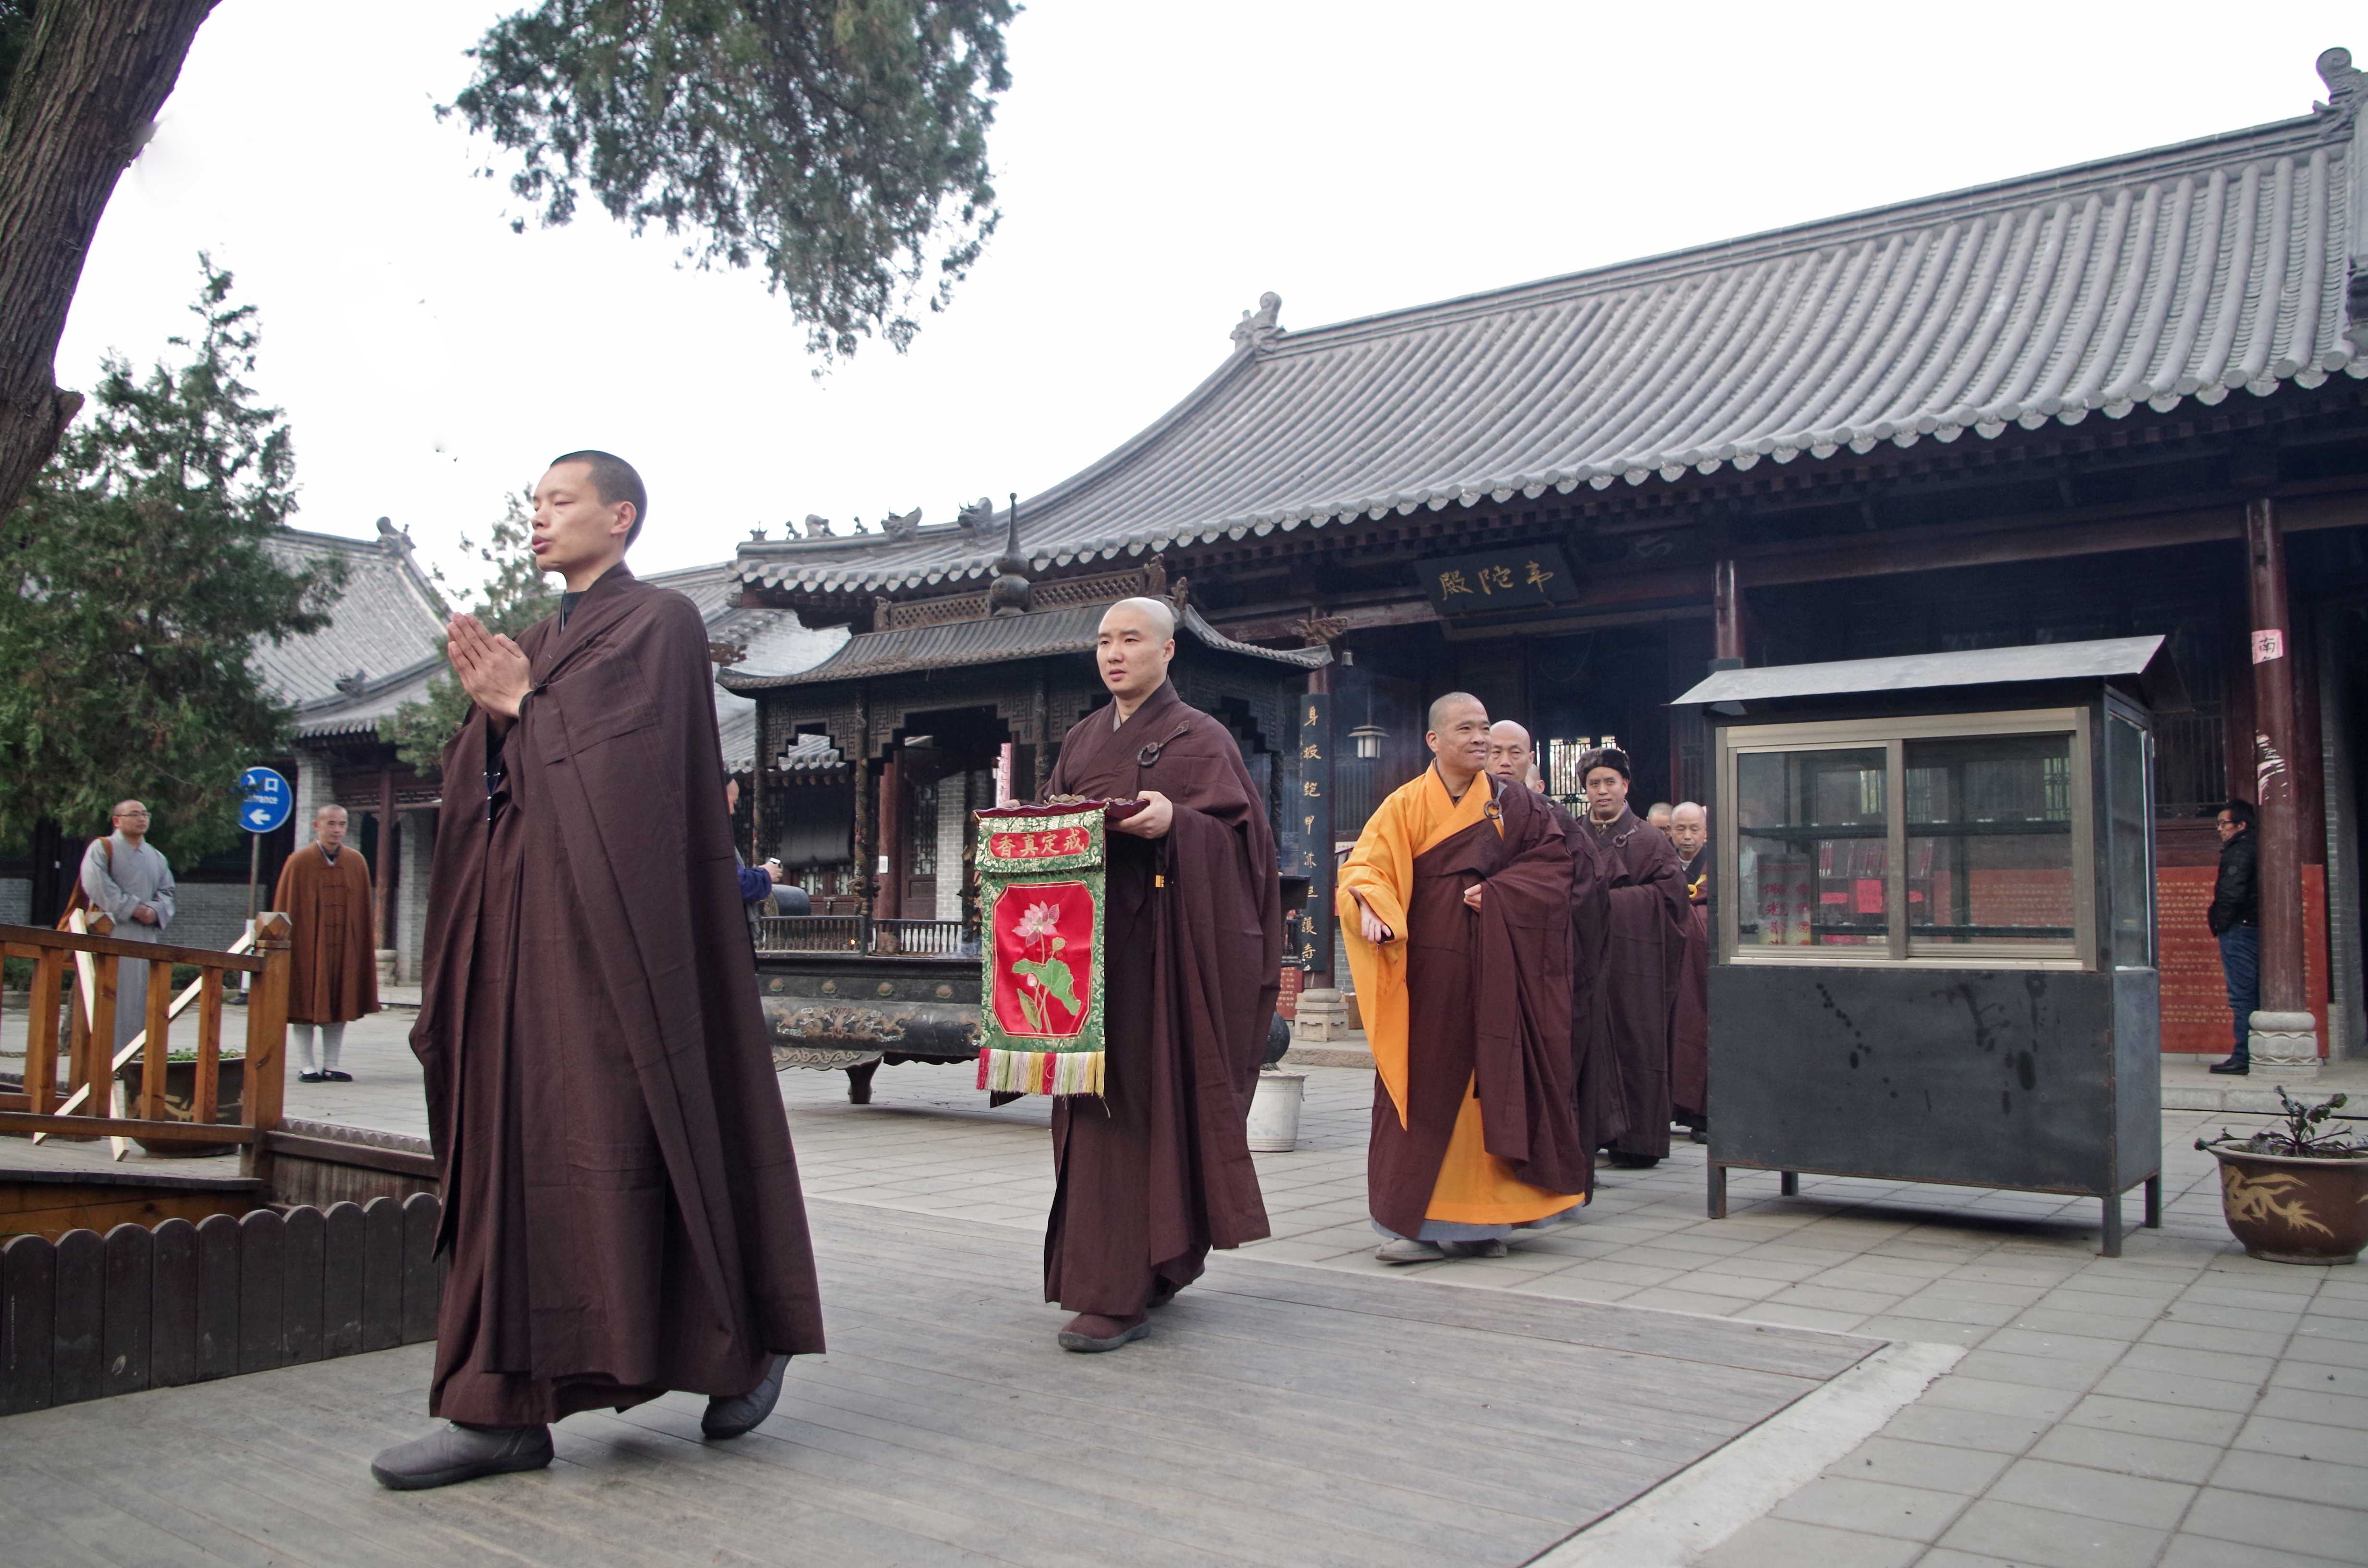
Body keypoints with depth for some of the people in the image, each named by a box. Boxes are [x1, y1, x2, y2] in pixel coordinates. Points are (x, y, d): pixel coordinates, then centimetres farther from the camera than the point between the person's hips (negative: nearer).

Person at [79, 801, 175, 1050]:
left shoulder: (158, 858, 21)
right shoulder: (102, 848, 4)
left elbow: (167, 892, 14)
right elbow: (96, 884, -11)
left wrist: (155, 911, -8)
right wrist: (132, 908, -15)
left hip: (147, 936, 5)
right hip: (111, 934, -5)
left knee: (142, 997, 2)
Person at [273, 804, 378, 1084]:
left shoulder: (356, 862, 4)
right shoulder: (299, 863, -5)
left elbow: (364, 910, 7)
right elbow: (285, 908, -3)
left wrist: (368, 943, 5)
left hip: (345, 946, 3)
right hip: (307, 944, -3)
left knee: (340, 1006, 6)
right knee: (305, 1006, 2)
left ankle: (331, 1065, 15)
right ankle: (307, 1066, 11)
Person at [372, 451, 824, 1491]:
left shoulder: (662, 622, 0)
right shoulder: (529, 645, 21)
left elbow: (633, 752, -13)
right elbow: (475, 779, 14)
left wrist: (524, 707, -5)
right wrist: (490, 708, -4)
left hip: (612, 920, -7)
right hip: (518, 920, 8)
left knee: (619, 1129, -7)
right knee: (510, 1145, 4)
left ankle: (750, 1336, 10)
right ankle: (504, 1408, 10)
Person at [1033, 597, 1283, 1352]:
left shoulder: (1199, 738, 1)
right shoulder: (1082, 739, 19)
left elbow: (1239, 834, -8)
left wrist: (1175, 821, -25)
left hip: (1156, 942, -6)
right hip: (1085, 935, 7)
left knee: (1137, 1099, -10)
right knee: (1092, 1101, 7)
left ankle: (1118, 1294, -8)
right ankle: (1160, 1263, 20)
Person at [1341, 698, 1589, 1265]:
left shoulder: (1516, 805, 8)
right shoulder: (1404, 806, 1)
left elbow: (1555, 859, 3)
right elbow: (1364, 869, -7)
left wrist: (1499, 891, -10)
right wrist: (1372, 908, -28)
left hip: (1495, 973, 2)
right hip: (1428, 970, -2)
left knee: (1493, 1085, 3)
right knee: (1425, 1086, -3)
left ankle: (1479, 1219, 12)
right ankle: (1416, 1221, 2)